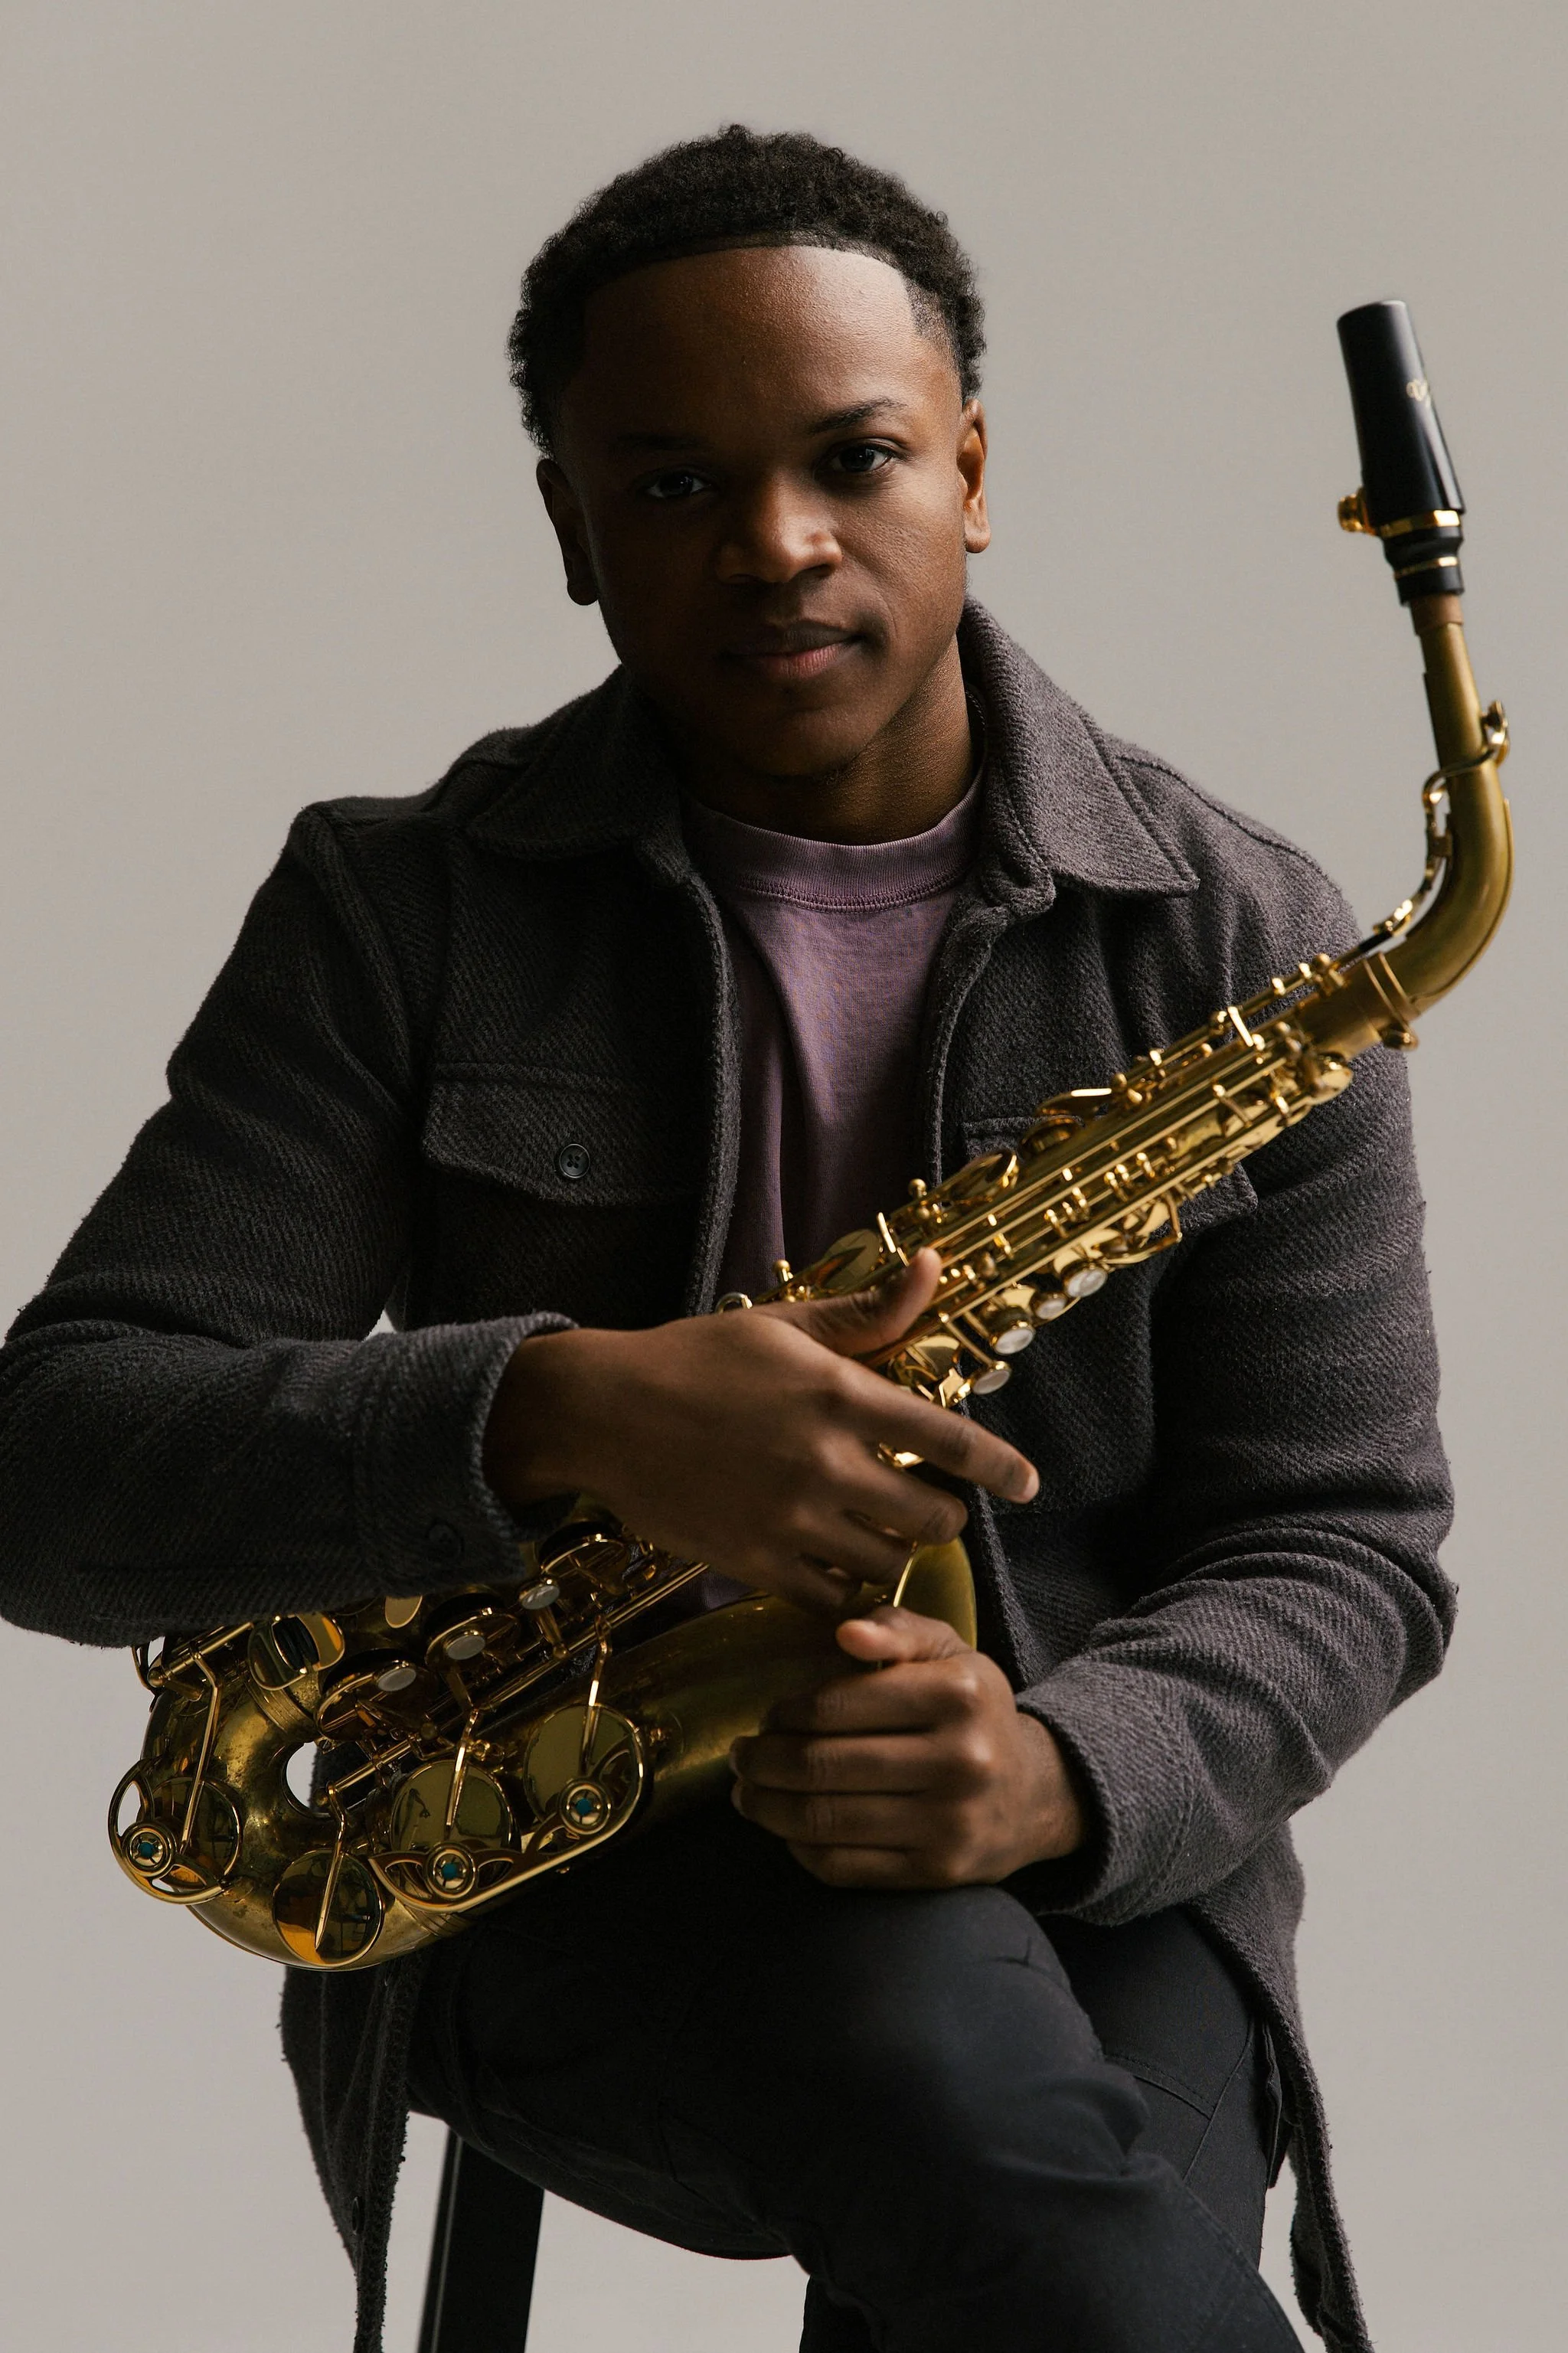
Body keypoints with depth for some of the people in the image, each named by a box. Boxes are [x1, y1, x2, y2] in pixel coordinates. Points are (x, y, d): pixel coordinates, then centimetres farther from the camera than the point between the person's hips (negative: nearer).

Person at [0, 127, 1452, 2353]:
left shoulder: (1237, 941, 2)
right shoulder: (402, 911, 0)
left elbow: (1341, 1545, 3)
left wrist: (1063, 1771, -20)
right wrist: (557, 1415, -26)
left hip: (1090, 1867, 1)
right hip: (550, 1877, -1)